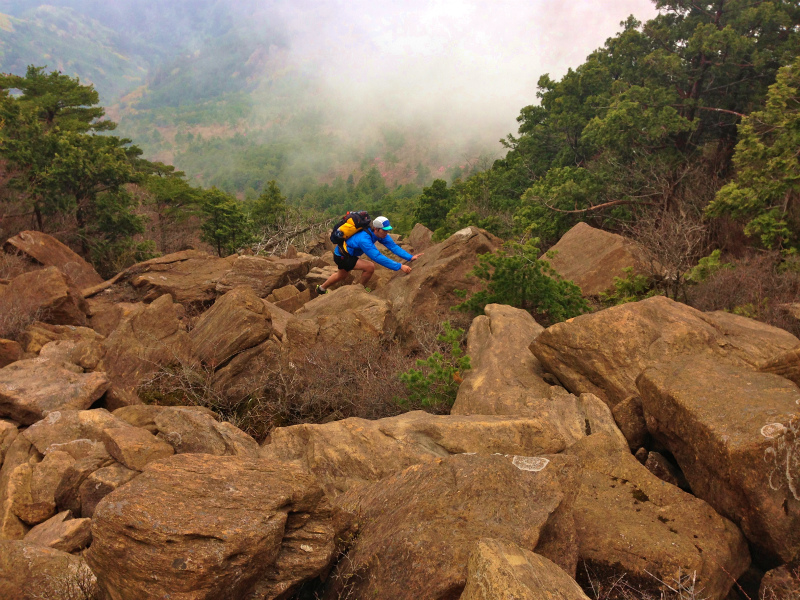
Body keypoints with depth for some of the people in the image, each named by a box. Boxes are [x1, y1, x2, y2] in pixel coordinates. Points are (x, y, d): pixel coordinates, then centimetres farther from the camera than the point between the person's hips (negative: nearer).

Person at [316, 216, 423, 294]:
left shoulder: (381, 234, -15)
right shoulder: (364, 239, -39)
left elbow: (393, 246, -15)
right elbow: (378, 257, -44)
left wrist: (410, 257, -25)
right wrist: (399, 267, -46)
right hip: (342, 257, -9)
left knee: (341, 275, 32)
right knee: (370, 267, -22)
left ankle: (321, 288, 56)